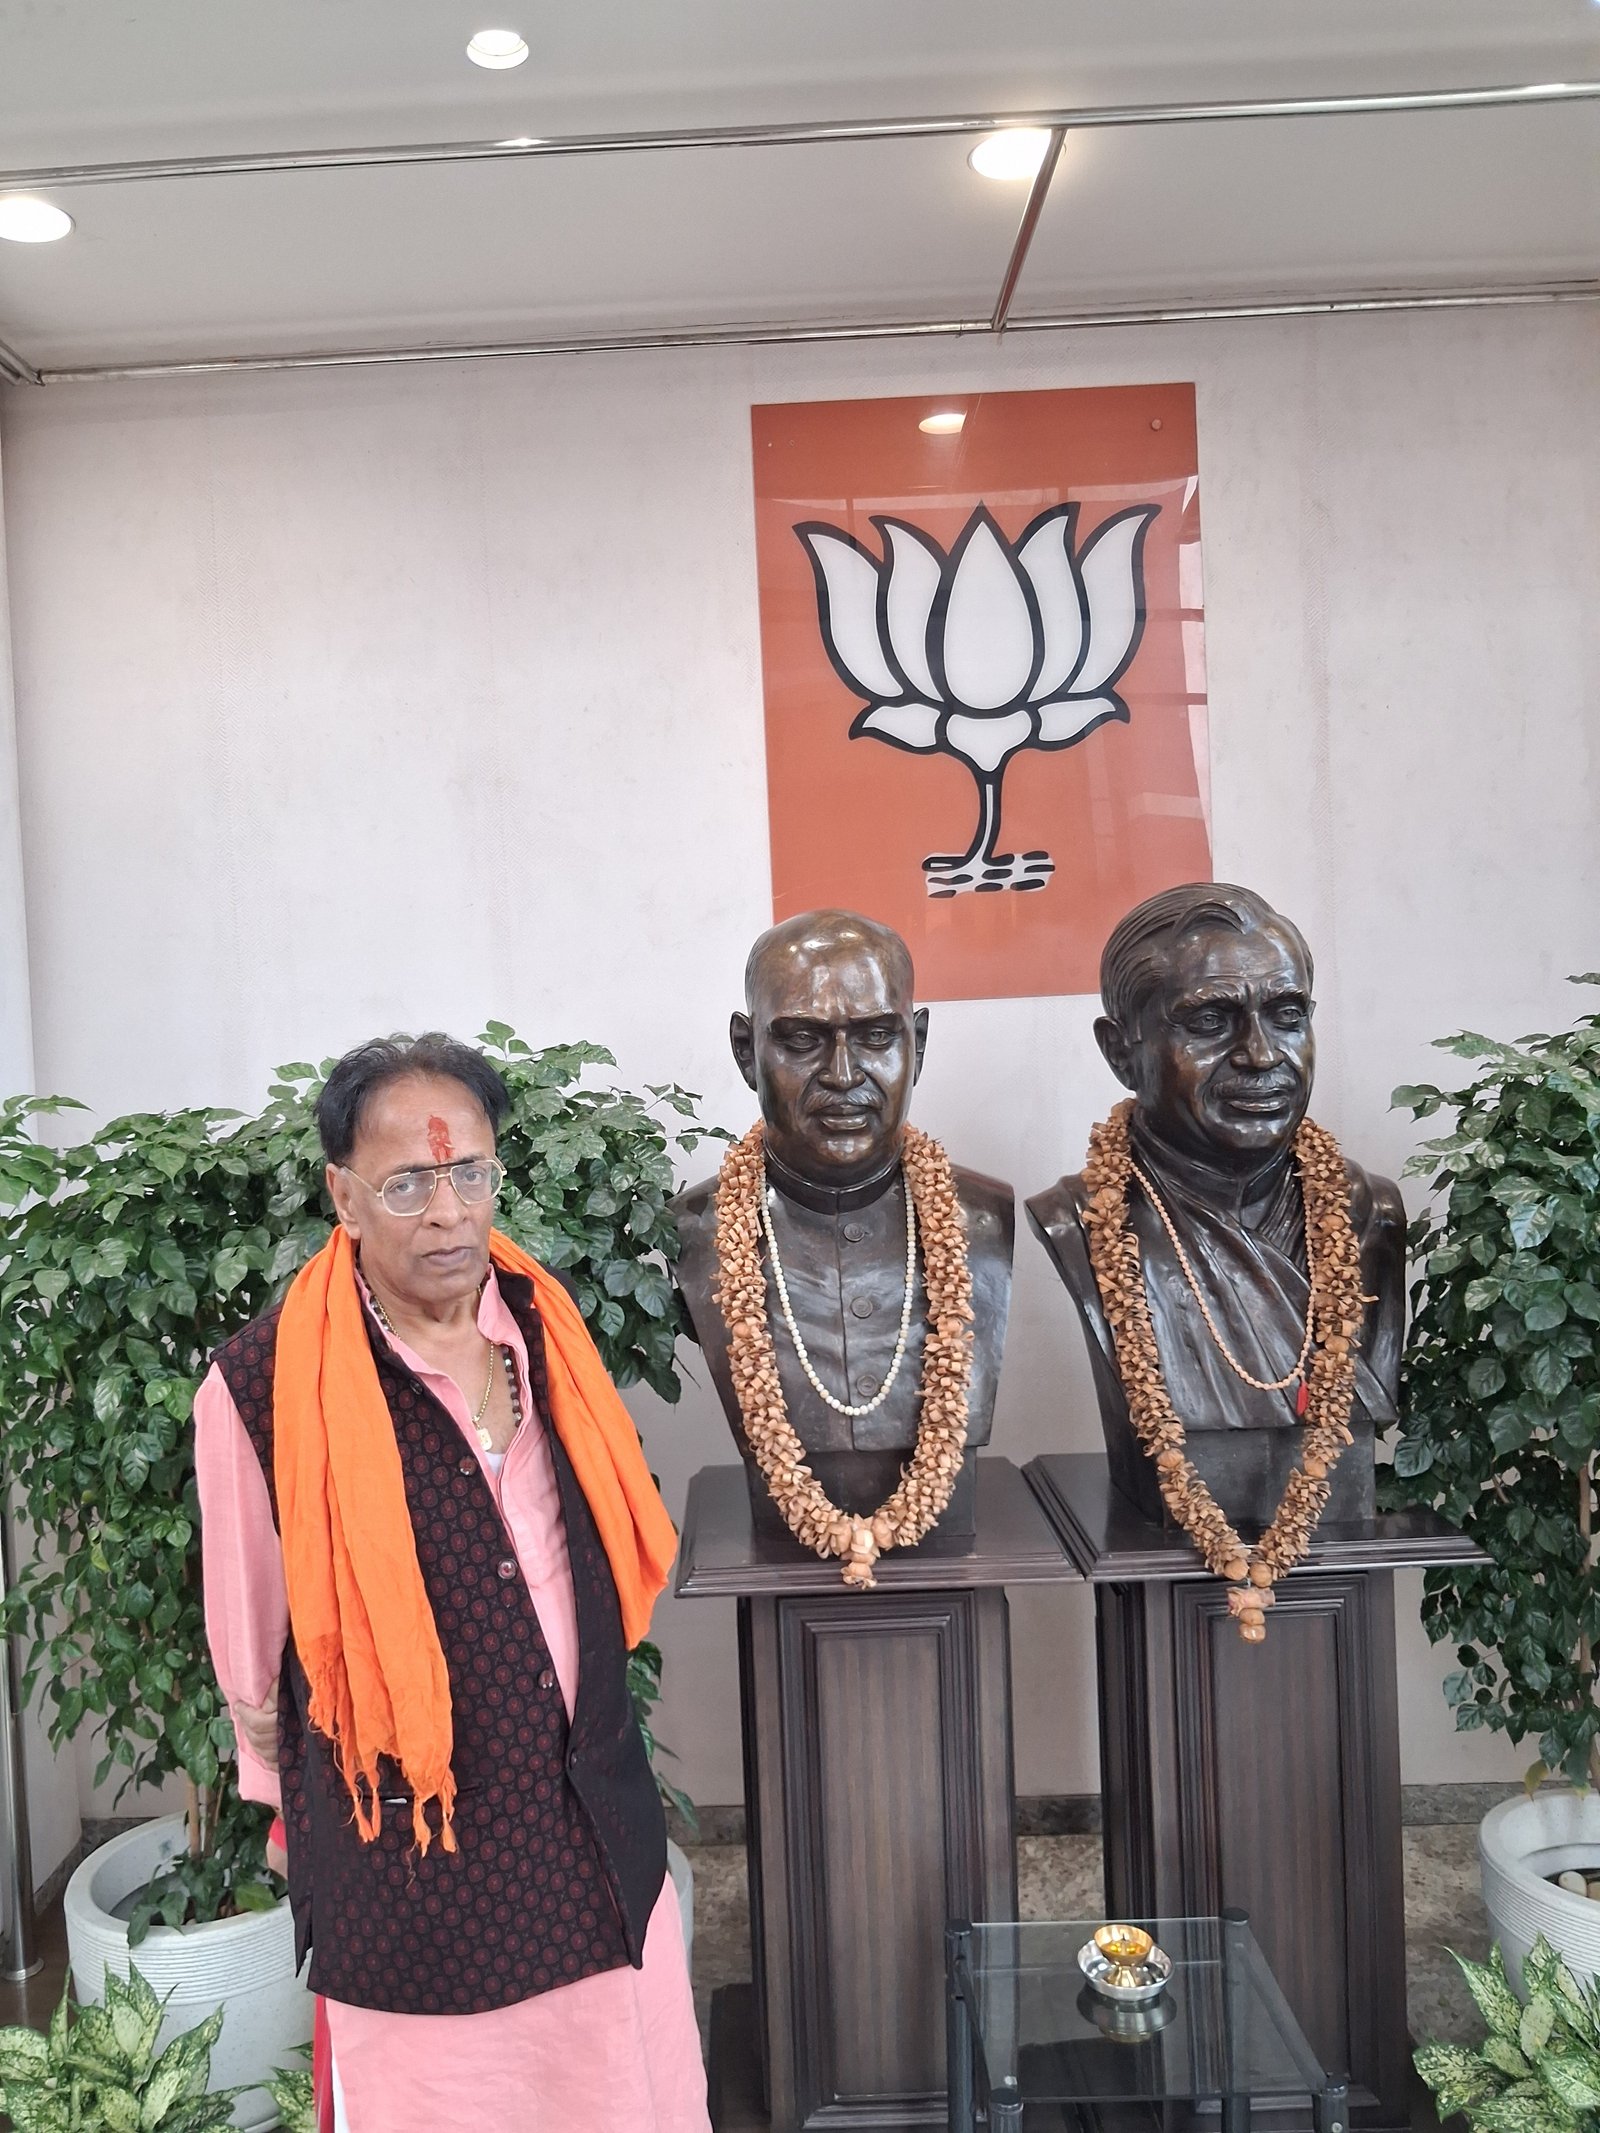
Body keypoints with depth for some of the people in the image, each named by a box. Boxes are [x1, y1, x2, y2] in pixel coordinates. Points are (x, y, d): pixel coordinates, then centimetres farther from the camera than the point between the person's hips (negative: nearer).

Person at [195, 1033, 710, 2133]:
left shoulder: (539, 1321, -5)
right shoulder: (265, 1384, -19)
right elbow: (252, 1644, -4)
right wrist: (313, 1801, 9)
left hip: (600, 1825, 4)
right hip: (413, 1855, -4)